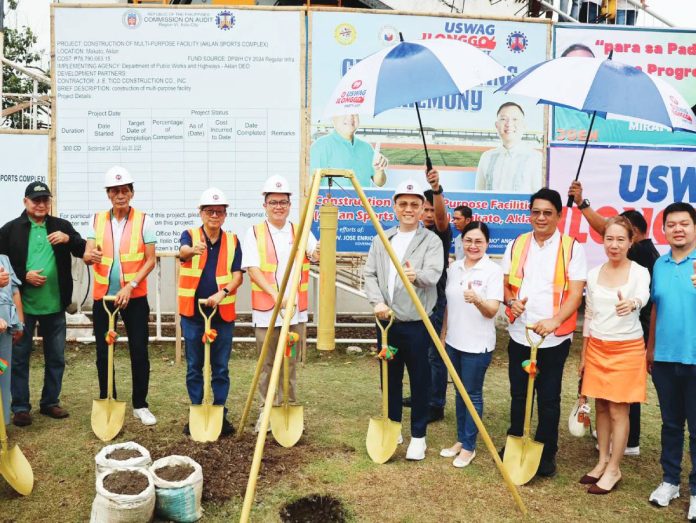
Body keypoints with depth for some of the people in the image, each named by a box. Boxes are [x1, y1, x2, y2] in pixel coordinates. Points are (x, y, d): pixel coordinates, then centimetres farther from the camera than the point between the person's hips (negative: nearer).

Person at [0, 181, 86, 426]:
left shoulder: (62, 226, 6)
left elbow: (84, 251, 2)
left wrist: (68, 239, -17)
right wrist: (24, 276, -13)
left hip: (55, 305, 2)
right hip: (23, 305, -2)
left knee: (56, 357, 10)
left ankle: (50, 402, 25)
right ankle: (20, 408, 17)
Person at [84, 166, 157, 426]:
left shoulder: (143, 221, -4)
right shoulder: (97, 220, 5)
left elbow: (150, 260, -6)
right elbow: (88, 255, -1)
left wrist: (130, 286, -17)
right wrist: (90, 256, -25)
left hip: (135, 297, -2)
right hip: (103, 296, 3)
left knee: (139, 352, 3)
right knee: (103, 352, 8)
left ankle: (140, 405, 17)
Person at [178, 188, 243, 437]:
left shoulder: (232, 241, 4)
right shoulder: (190, 235, -1)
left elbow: (237, 275, -1)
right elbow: (182, 251, -25)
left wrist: (223, 293, -21)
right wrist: (193, 250, -50)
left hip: (223, 312, 1)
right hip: (192, 312, -1)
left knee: (221, 367, 6)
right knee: (193, 366, 8)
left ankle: (220, 414, 18)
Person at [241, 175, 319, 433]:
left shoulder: (300, 232, 8)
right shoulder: (254, 233, 2)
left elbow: (317, 254, -8)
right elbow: (252, 269, -8)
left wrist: (322, 249, -32)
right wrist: (274, 293, -21)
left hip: (296, 310, 2)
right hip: (266, 310, -2)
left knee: (291, 363, 10)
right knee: (268, 364, 6)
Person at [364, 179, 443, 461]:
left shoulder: (431, 240, -3)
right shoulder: (381, 239, 11)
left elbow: (433, 274, -18)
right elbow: (369, 274, 6)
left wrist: (417, 275, -41)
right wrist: (377, 302, -11)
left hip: (417, 324, -4)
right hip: (386, 321, 4)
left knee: (419, 381, 3)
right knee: (390, 378, 15)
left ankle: (418, 436, 18)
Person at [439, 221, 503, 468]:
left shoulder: (493, 270, -13)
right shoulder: (454, 267, 5)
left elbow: (492, 310, -21)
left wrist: (476, 299, -40)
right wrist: (444, 334, 15)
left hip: (477, 345, -6)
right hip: (454, 341, 6)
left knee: (472, 394, 5)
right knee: (460, 392, 17)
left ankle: (469, 447, 20)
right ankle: (460, 440, 32)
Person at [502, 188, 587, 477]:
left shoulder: (572, 248, -5)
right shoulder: (516, 245, 6)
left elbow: (576, 293, -11)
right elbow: (505, 284, 10)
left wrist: (555, 320, -26)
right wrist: (511, 300, -13)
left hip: (554, 338, -3)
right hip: (519, 333, 3)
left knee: (549, 398, 8)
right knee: (518, 394, 16)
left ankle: (546, 453, 24)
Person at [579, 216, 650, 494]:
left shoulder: (639, 272, -9)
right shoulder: (594, 274, 3)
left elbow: (643, 295, -32)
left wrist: (631, 303, -57)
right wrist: (583, 355, 11)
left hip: (627, 349, -4)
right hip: (597, 348, 4)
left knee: (618, 410, 2)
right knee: (601, 407, 12)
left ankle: (613, 470, 15)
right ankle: (603, 461, 27)